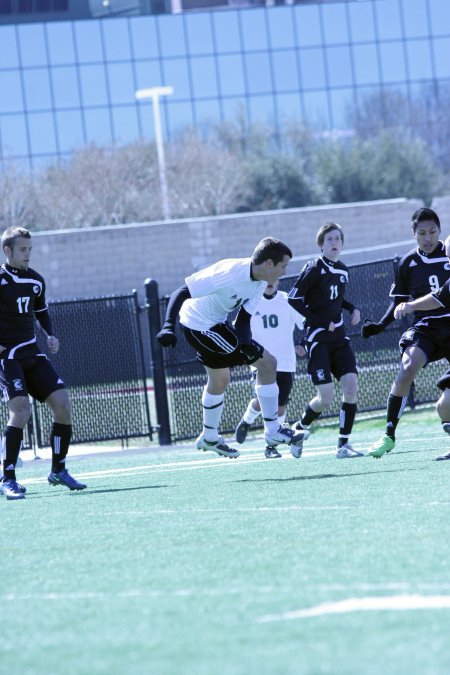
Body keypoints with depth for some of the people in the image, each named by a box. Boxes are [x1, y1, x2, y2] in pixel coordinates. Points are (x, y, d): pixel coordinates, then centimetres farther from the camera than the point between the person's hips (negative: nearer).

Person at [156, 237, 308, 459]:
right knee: (267, 362, -12)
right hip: (201, 327, -10)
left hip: (216, 323, 10)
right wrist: (169, 326, -39)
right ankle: (273, 431, -3)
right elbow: (182, 293, -30)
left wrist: (245, 342, -24)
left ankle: (209, 437, 50)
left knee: (219, 379, 29)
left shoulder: (260, 283, -4)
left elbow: (244, 317, -4)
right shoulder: (230, 272, -31)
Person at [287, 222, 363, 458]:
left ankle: (343, 444, -4)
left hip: (338, 336, 6)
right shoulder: (314, 268, -10)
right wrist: (320, 321, -16)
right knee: (326, 397, -10)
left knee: (351, 386, -10)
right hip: (317, 338, -6)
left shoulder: (343, 270, 11)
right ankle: (299, 428, 18)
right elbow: (294, 299, -12)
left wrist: (353, 308, 8)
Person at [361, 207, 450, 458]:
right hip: (424, 326, -1)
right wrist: (382, 325, -1)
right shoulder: (408, 263, 3)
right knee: (407, 370, -23)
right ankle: (389, 435, -17)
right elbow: (399, 301, 12)